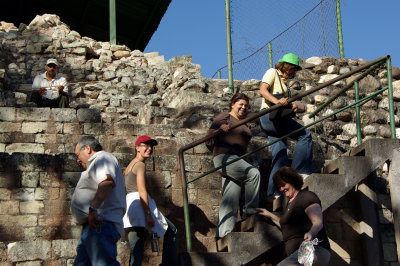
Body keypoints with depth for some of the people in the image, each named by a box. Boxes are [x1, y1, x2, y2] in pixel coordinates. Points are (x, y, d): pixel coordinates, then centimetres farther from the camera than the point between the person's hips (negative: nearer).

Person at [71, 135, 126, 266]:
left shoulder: (103, 158, -2)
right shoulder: (97, 163, 32)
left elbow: (107, 182, -24)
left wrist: (93, 208, -36)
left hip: (100, 225, -11)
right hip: (92, 226, 11)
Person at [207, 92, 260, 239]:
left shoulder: (242, 123, 26)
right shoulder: (225, 117, 1)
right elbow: (209, 132, -10)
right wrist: (220, 129, -29)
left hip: (236, 160, 8)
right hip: (224, 156, -8)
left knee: (230, 199, -1)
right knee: (253, 173, -24)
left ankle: (223, 232, -4)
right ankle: (250, 209, -15)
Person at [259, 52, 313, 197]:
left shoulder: (284, 82, 27)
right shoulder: (272, 72, 3)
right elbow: (262, 90, -12)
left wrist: (292, 106, 0)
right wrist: (277, 101, -27)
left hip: (276, 119, 9)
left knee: (280, 155, 2)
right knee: (305, 135, -13)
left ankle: (275, 191, 0)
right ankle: (300, 171, -14)